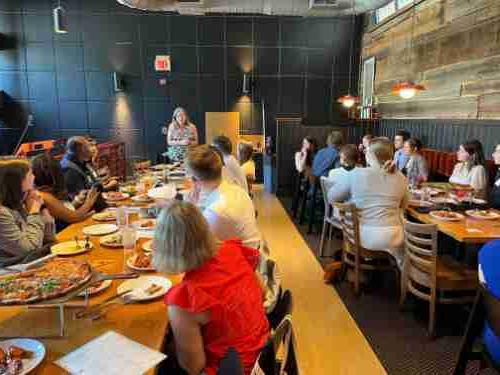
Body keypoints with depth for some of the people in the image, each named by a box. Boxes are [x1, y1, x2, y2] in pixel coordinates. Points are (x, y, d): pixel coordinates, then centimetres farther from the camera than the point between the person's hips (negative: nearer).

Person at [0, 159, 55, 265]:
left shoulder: (19, 205, 3)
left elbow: (48, 237, 8)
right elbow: (30, 249, -21)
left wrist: (40, 207, -5)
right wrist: (34, 212, -13)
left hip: (37, 260, 7)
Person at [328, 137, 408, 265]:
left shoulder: (356, 174, -12)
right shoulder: (400, 178, -2)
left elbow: (331, 197, -1)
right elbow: (403, 205, 14)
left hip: (362, 236, -1)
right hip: (390, 237, 2)